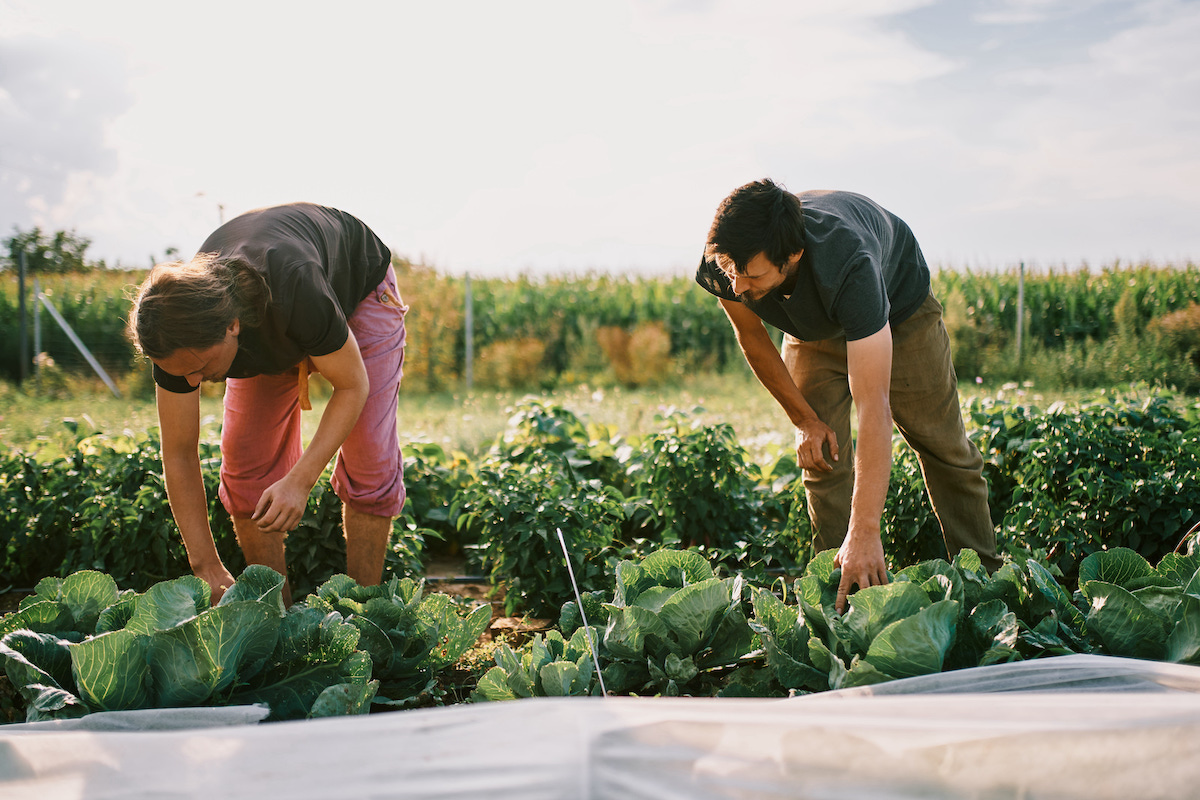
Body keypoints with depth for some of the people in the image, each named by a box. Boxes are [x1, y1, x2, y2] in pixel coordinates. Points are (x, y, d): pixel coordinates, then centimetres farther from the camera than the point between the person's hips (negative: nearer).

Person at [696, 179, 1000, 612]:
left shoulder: (847, 266, -49)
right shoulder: (725, 262, -36)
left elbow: (873, 406, -51)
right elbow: (753, 339, -11)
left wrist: (865, 532, -54)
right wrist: (804, 419, -9)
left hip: (898, 298, -3)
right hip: (810, 326, 3)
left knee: (942, 444, 4)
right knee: (822, 456, -6)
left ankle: (982, 574, 20)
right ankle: (845, 592, 2)